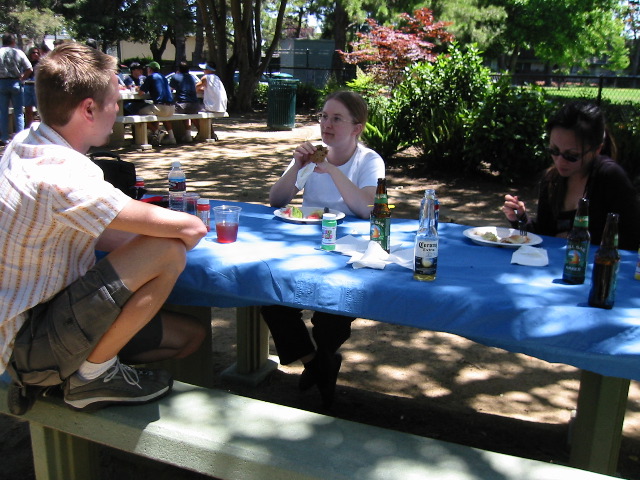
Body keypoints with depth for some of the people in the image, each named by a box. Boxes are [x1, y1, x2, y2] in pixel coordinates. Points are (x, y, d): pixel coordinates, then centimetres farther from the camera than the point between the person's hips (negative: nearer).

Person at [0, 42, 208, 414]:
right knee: (168, 250, -25)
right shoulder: (60, 174, -28)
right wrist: (188, 230, -3)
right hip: (31, 344, -10)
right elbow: (190, 228, -27)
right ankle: (94, 375, -6)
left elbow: (99, 236, 10)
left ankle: (44, 377, 15)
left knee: (190, 335, 11)